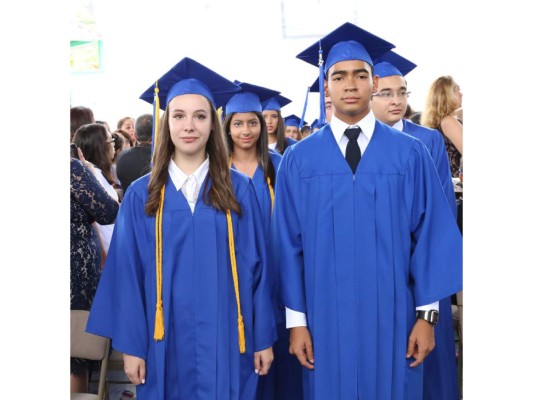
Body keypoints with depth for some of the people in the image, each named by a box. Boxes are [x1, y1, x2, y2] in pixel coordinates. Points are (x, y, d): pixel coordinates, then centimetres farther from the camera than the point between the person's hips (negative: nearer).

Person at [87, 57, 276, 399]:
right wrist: (130, 344, -3)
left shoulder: (239, 189, 1)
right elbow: (128, 272, 1)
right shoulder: (142, 195, 2)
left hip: (226, 342, 0)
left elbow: (255, 266, 1)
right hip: (166, 342, 0)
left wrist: (263, 338, -1)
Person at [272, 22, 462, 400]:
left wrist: (427, 314, -4)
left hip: (393, 318, 0)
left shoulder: (410, 153, -1)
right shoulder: (298, 160, 0)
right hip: (326, 319, 0)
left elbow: (431, 235, -1)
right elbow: (289, 244, 1)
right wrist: (296, 321, -1)